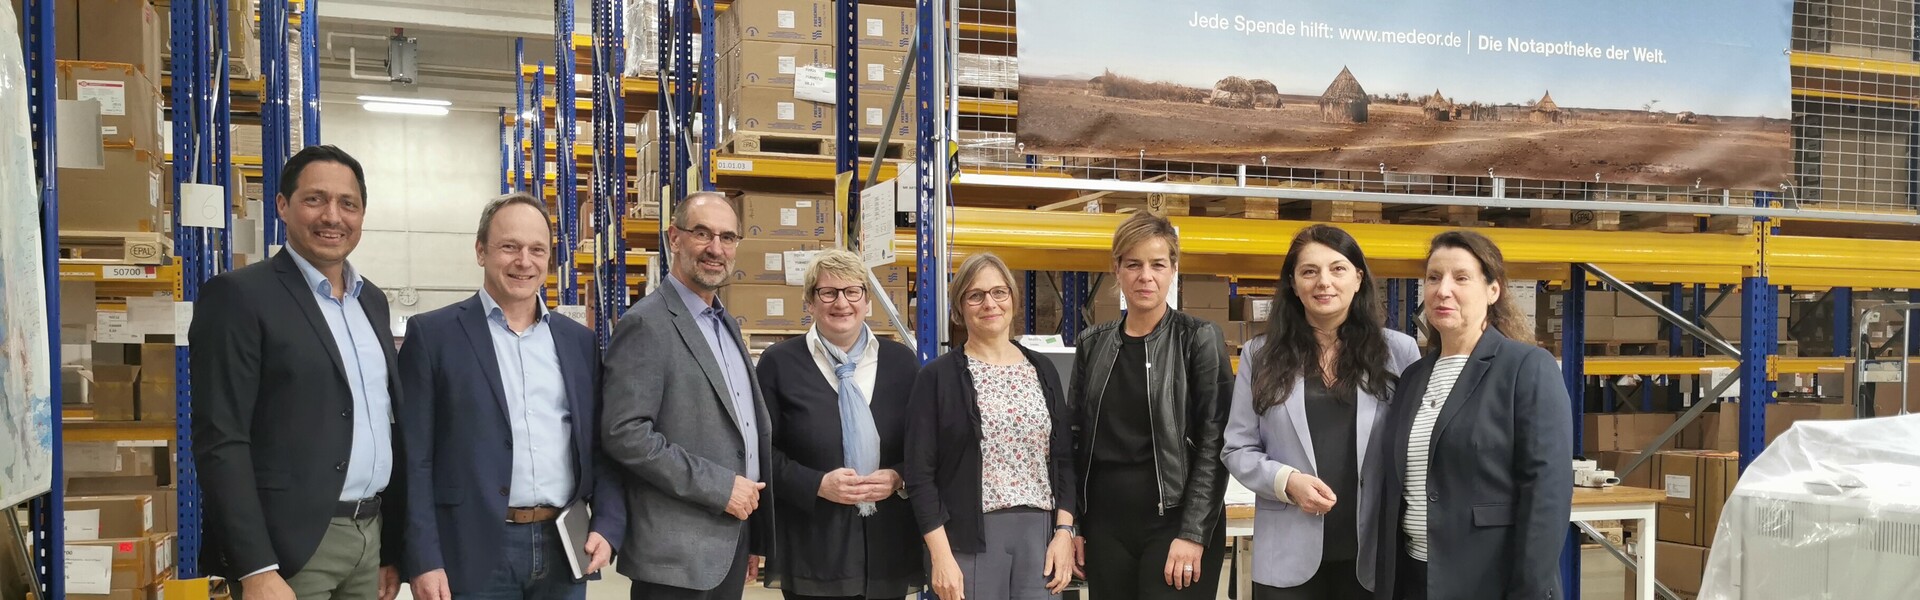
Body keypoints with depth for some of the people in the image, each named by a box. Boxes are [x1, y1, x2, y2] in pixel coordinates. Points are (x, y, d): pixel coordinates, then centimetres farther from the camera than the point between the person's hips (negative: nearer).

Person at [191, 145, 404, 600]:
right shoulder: (239, 295, -7)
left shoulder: (372, 300, 12)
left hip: (371, 534, 6)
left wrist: (393, 546, 14)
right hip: (292, 543, -6)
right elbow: (220, 440, -13)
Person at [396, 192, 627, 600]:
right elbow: (414, 458, -4)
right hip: (474, 553, -4)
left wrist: (607, 528, -1)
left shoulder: (579, 340, 11)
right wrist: (423, 560, -10)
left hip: (565, 548, 4)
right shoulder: (433, 334, -1)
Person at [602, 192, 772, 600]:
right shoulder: (646, 325, -12)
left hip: (729, 548, 8)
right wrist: (719, 487, -17)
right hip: (677, 556, -8)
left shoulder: (726, 324, 15)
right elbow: (624, 434, -21)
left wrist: (754, 537, 16)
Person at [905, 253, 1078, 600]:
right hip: (970, 536, -3)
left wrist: (1064, 531, 1)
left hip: (1040, 531, 3)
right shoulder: (938, 376, -1)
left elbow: (1064, 458, 11)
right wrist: (941, 555, -11)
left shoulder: (1042, 370, 10)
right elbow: (920, 474, -4)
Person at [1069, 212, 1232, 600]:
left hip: (1174, 522, -4)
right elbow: (1076, 440, 12)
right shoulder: (1093, 345, 9)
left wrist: (1194, 534, -14)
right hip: (1106, 524, 4)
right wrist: (1072, 525, 6)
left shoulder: (1199, 340, -3)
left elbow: (1214, 443, -8)